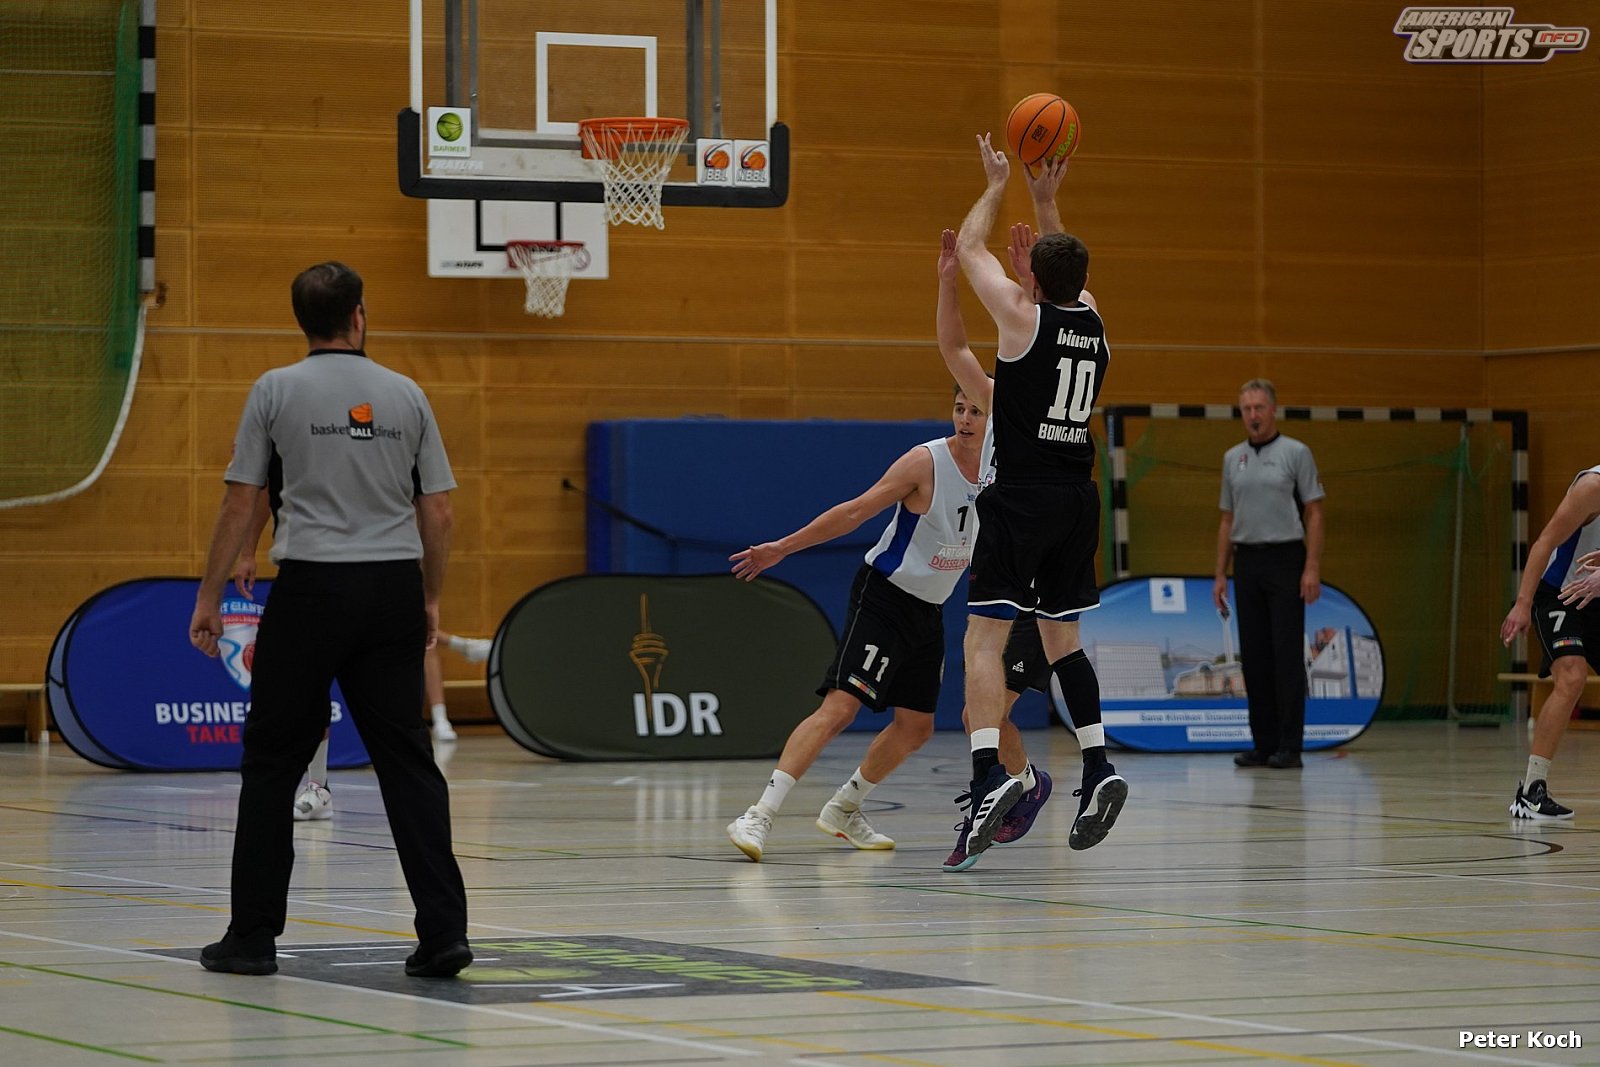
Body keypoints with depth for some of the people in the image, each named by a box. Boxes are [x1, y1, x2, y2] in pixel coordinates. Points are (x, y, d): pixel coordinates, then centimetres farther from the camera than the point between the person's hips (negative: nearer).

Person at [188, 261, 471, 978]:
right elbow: (439, 513, 7)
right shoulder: (406, 395, 7)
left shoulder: (277, 390, 0)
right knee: (407, 762, 4)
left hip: (311, 588, -2)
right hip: (394, 590, 2)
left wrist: (209, 597, 5)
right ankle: (443, 929, -5)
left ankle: (253, 937, 10)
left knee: (271, 765, 7)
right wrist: (431, 599, 18)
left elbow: (240, 501, -1)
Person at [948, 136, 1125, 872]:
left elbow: (969, 249, 4)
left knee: (984, 639, -8)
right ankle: (1097, 768, 6)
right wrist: (1046, 199, 32)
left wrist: (996, 186, 17)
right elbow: (1066, 268, 30)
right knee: (1061, 639, 18)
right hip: (1076, 499, 6)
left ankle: (989, 777, -24)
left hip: (1019, 499, -6)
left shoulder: (1025, 317, -9)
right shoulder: (1094, 323, 7)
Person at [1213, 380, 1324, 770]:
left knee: (1287, 655, -7)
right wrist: (1220, 574, 10)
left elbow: (1314, 514, -5)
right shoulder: (1233, 458, 12)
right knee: (1253, 656, 4)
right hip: (1247, 562, 5)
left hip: (1285, 561, -5)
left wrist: (1312, 568, -13)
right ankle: (1263, 743, 8)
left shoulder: (1296, 453, -3)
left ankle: (1289, 746, -6)